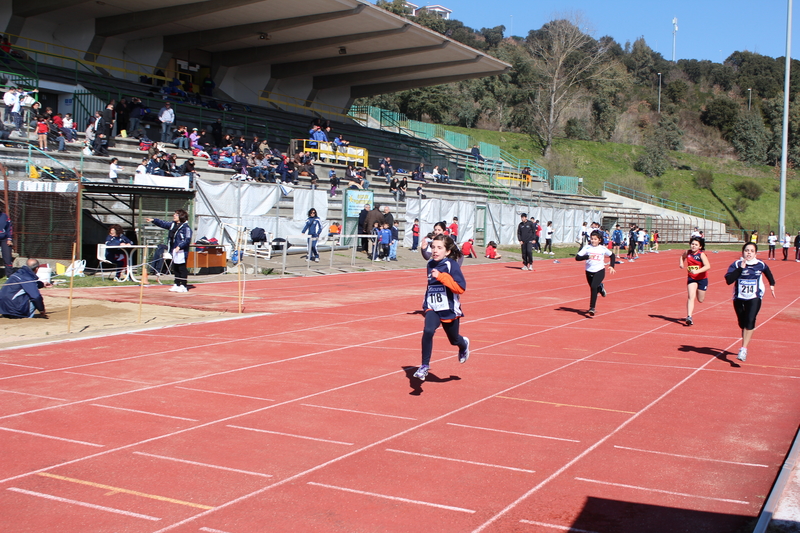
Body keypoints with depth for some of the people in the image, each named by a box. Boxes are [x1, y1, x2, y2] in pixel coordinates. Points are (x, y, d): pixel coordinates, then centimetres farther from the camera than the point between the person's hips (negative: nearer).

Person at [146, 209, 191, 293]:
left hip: (182, 251, -8)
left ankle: (183, 286, 0)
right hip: (174, 250, 8)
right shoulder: (172, 225, 14)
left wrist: (179, 246, -23)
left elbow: (187, 239, -16)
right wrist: (153, 220, 14)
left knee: (182, 268, -4)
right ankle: (177, 285, 19)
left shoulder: (185, 227, -11)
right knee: (175, 268, 12)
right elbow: (163, 224, 23)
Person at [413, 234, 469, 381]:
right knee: (428, 331, -25)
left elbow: (461, 288, -24)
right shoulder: (431, 264, 2)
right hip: (432, 309, 3)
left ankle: (463, 344, 55)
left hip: (449, 310, -3)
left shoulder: (452, 265, -14)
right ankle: (425, 366, -15)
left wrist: (441, 276, -31)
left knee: (454, 339, 17)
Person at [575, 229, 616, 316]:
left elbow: (612, 255, 18)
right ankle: (600, 288, 54)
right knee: (593, 289, 15)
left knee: (593, 287, -24)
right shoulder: (587, 247, -3)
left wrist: (612, 266, 5)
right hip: (589, 271, 2)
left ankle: (592, 308, -22)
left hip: (599, 271, -2)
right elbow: (577, 257, -11)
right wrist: (587, 257, -26)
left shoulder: (603, 249, 1)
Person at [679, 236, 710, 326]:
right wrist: (681, 263, 1)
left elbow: (708, 266, -32)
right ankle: (689, 317, -22)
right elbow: (682, 256, 21)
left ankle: (700, 292, 51)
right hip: (691, 278, 2)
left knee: (700, 300, 14)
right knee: (691, 297, -17)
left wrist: (697, 271, -45)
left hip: (702, 279, -2)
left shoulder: (701, 254, -19)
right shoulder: (687, 253, -5)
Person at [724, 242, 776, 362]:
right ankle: (746, 340, 40)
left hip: (754, 298, -1)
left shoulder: (760, 265, -2)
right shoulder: (736, 264, -9)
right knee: (742, 323, 12)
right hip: (739, 298, 1)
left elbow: (768, 272, 22)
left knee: (750, 321, -20)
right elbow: (728, 280, -23)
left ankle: (743, 350, -23)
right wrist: (741, 268, -26)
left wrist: (772, 284, 28)